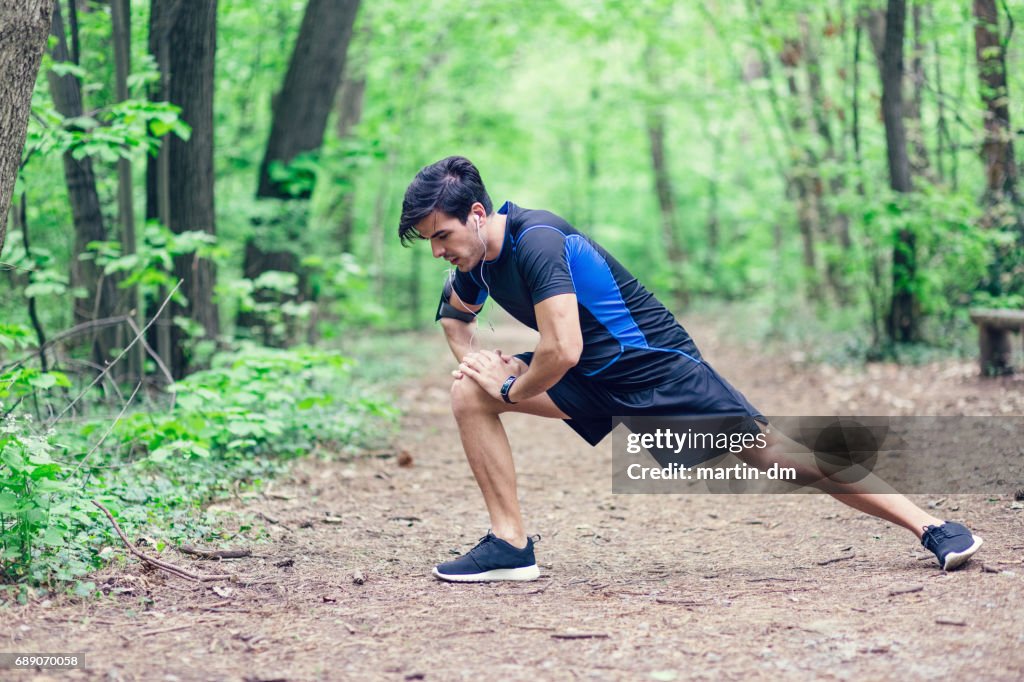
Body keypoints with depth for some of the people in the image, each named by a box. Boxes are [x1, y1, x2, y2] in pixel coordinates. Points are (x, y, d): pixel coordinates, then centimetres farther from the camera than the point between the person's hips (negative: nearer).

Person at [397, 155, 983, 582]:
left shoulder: (535, 241, -26)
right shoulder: (476, 261, 1)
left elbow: (562, 350, -34)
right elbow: (455, 313, 24)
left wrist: (511, 390, -16)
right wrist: (472, 358, 3)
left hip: (656, 364, -8)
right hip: (593, 379, 8)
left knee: (770, 452, -12)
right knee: (470, 393, -7)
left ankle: (933, 527, -4)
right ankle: (511, 545, -3)